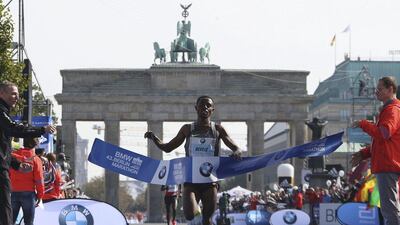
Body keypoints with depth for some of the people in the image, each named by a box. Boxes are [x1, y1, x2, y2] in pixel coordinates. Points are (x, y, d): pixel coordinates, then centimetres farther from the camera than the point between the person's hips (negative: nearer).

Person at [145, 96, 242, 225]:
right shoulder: (188, 129, 7)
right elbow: (168, 148, 15)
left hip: (210, 180, 0)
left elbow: (235, 148, 3)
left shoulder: (218, 130, 5)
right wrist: (154, 139, -3)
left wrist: (236, 153, -21)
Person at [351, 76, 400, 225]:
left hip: (388, 166, -11)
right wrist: (364, 154, 21)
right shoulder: (387, 110, 24)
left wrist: (363, 124, -15)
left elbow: (384, 133, -27)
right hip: (385, 166, 11)